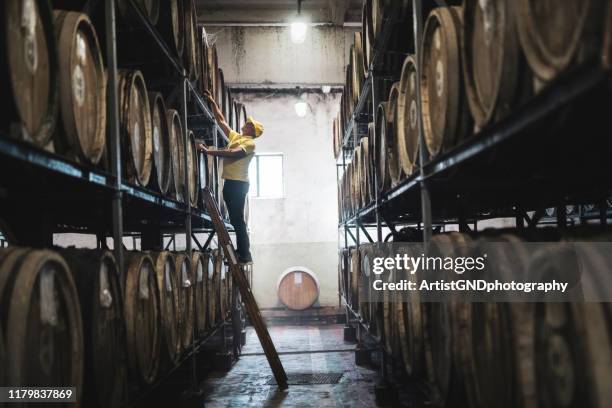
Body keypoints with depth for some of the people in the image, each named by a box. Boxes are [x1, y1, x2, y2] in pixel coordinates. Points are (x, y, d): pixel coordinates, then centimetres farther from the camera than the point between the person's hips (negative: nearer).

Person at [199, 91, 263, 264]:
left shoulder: (250, 143, -7)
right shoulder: (235, 136, 18)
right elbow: (221, 121, 25)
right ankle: (241, 252, 18)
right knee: (235, 219, 11)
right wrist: (212, 102, 22)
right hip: (230, 182, 9)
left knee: (238, 220, -10)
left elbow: (232, 154, -22)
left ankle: (245, 255, -7)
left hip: (238, 183, -9)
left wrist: (208, 151, -24)